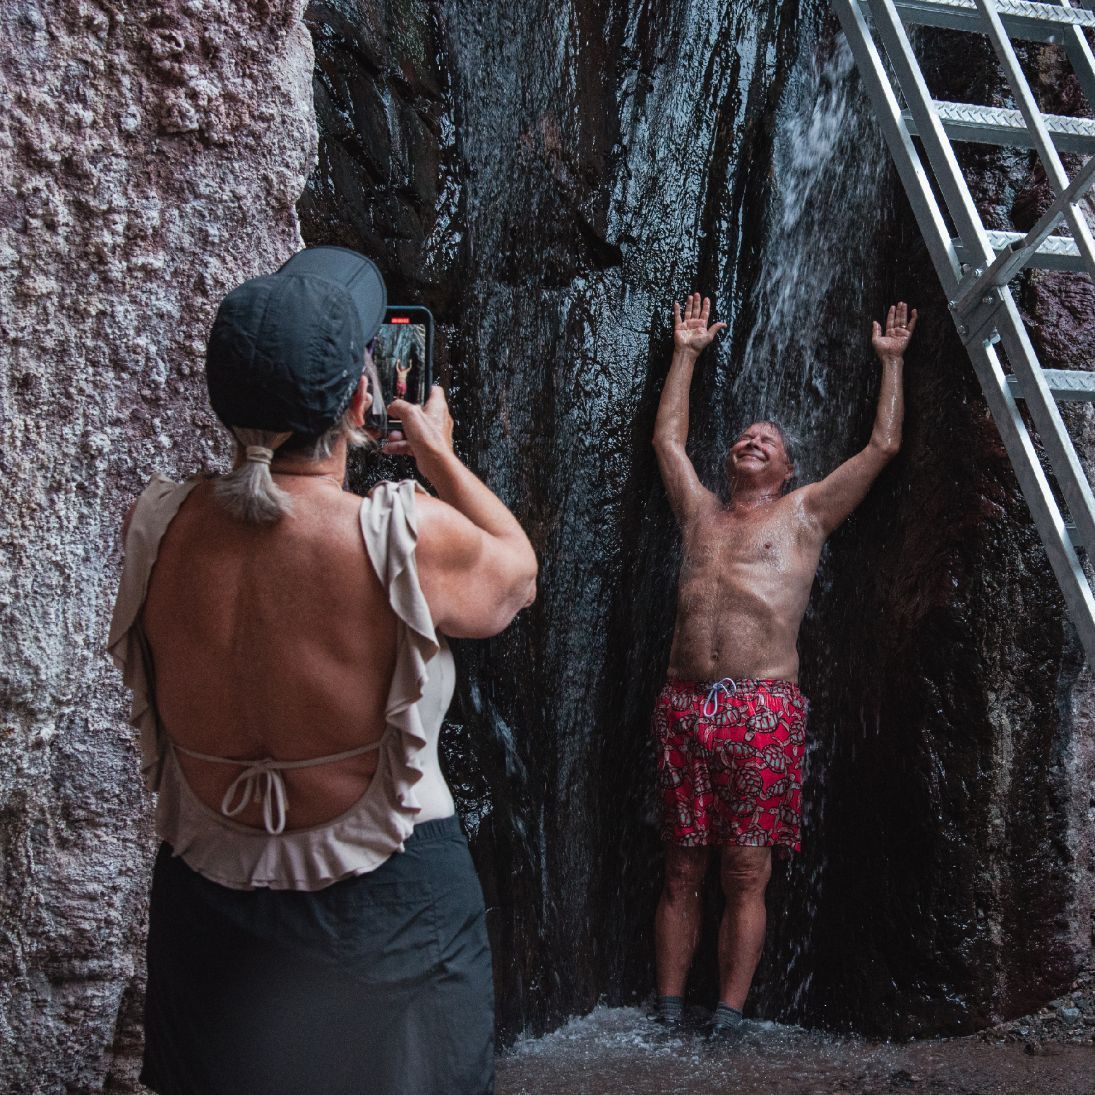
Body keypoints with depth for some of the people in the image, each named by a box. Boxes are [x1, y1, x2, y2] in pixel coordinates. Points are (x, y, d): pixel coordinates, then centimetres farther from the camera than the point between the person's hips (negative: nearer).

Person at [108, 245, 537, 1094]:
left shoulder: (158, 524, -12)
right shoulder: (407, 536, -24)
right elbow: (517, 572, -1)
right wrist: (439, 456, 10)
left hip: (208, 902, 3)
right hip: (388, 911, -3)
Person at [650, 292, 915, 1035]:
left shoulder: (806, 513, 12)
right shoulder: (702, 514, 21)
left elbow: (883, 445, 12)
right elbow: (668, 437, 32)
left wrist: (892, 361, 20)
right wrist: (687, 352, 37)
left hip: (764, 709, -3)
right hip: (684, 707, 3)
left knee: (745, 874, -2)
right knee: (682, 871, 5)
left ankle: (730, 1015, 3)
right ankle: (668, 1013, 9)